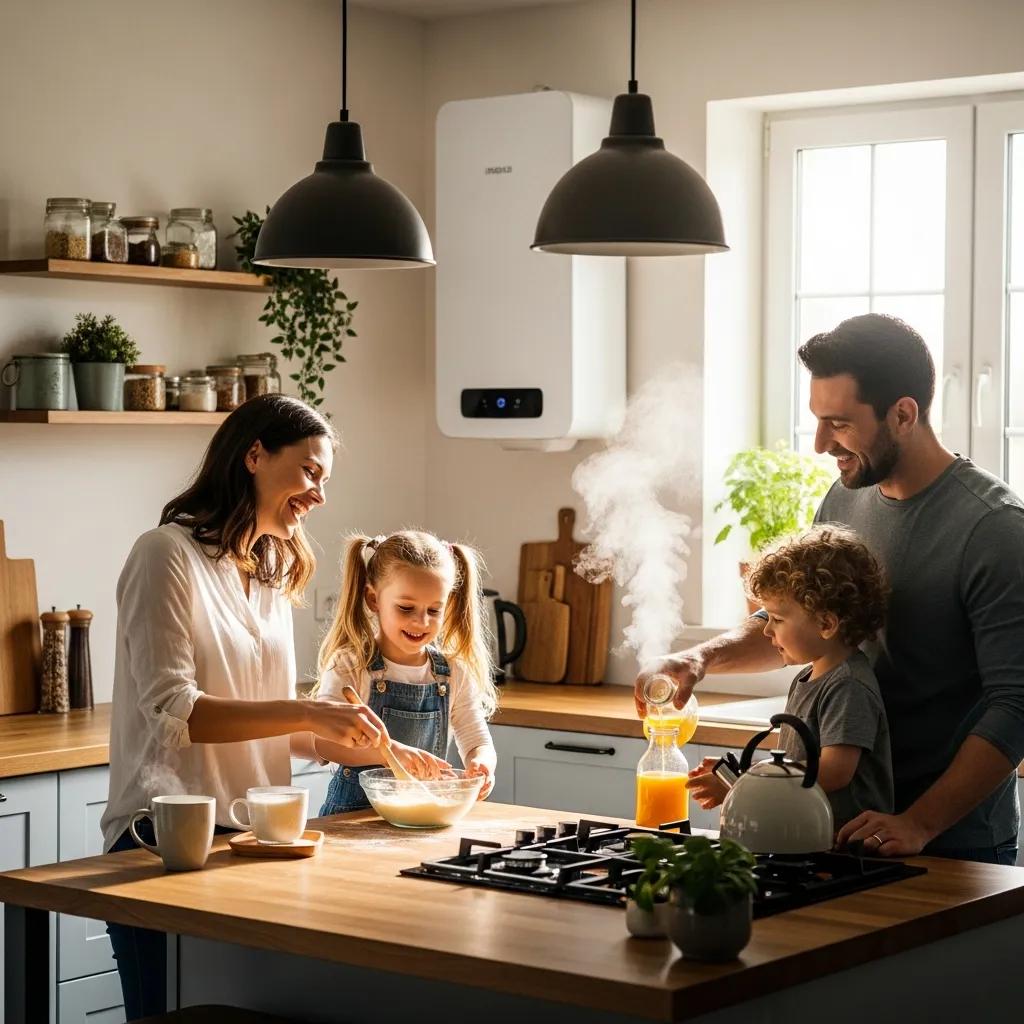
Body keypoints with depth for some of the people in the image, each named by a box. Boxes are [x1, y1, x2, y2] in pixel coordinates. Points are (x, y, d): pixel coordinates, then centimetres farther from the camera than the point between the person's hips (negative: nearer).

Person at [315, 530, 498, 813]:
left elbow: (477, 742, 9)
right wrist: (392, 751, -33)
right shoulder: (349, 665, -5)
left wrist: (481, 764, -16)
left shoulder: (455, 673, 7)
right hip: (354, 809, -5)